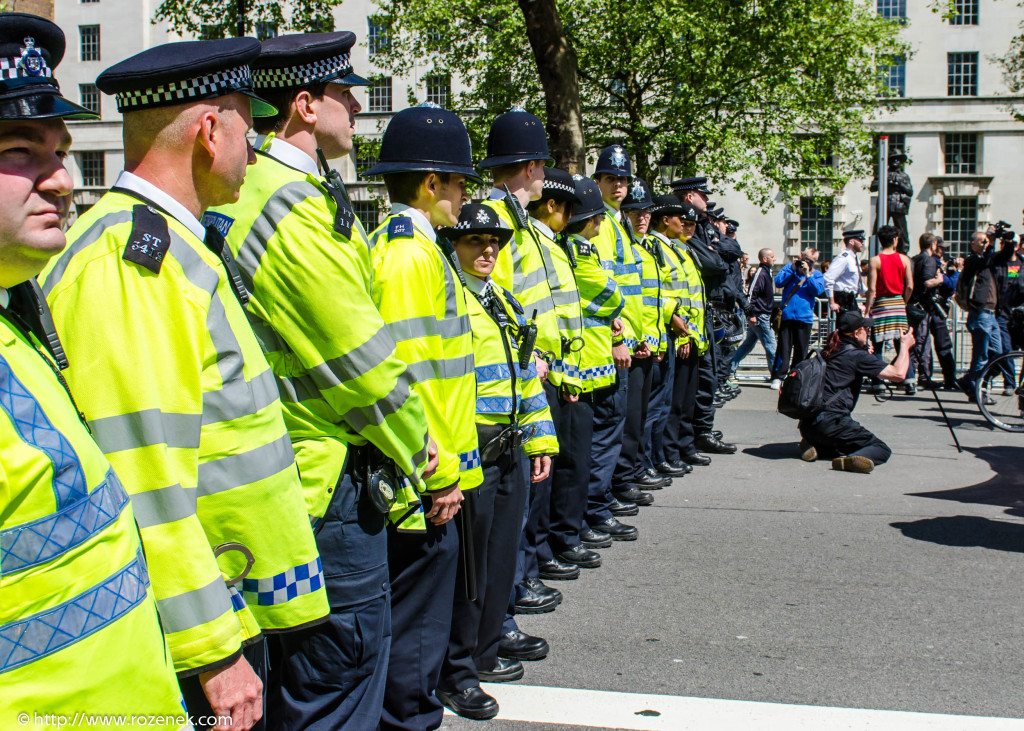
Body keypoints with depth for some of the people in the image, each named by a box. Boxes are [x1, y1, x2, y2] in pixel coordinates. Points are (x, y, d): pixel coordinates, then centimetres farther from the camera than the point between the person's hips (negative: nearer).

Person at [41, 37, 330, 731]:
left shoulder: (169, 245, 13)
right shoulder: (130, 257, -19)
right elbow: (146, 481, -24)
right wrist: (212, 652, -21)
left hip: (234, 598, 9)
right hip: (192, 625, -9)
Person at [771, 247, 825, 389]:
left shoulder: (816, 275, 12)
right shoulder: (789, 268, 13)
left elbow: (818, 290, -5)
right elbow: (778, 282, 0)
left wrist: (807, 275, -11)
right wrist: (793, 270, -5)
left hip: (805, 317, 1)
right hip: (787, 314, -1)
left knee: (801, 350, 5)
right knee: (783, 348, -6)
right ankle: (778, 377, -6)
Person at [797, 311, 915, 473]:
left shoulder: (828, 353, 17)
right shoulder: (856, 355, -5)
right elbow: (898, 374, -8)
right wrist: (905, 346, 8)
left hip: (807, 425, 8)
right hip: (830, 422, -8)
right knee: (882, 449, 0)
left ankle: (814, 447, 5)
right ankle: (849, 460, -29)